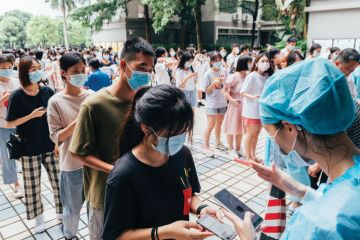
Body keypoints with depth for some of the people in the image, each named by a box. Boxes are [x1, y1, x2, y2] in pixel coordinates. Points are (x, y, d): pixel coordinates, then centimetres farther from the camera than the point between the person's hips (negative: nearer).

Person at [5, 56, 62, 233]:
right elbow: (9, 124, -7)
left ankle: (60, 211, 31)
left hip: (50, 145, 2)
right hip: (29, 148, -2)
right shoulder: (17, 96, -10)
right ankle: (39, 217, 31)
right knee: (32, 185, 10)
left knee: (58, 180, 10)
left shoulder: (47, 91, -3)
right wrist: (31, 115, -18)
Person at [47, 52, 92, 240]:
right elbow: (56, 137, -11)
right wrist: (77, 122, -23)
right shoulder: (56, 102, -10)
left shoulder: (91, 96, -2)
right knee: (73, 206, 16)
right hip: (72, 163, -3)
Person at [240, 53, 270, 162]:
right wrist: (252, 96, -30)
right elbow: (243, 92, -15)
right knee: (250, 134, 4)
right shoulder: (252, 76, -16)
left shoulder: (266, 76, 2)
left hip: (262, 109, 7)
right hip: (251, 110, -6)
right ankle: (248, 157, 18)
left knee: (256, 134, 16)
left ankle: (253, 155, 31)